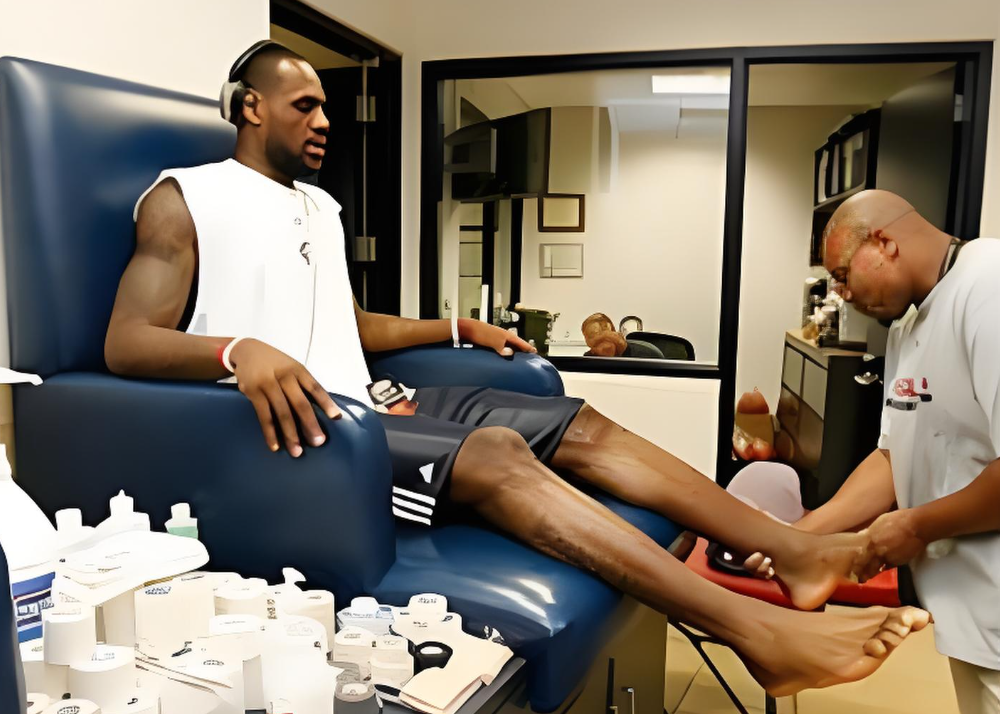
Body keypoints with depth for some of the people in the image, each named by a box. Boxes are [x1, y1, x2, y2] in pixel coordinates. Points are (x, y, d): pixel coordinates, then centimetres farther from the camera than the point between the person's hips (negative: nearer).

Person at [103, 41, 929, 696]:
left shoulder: (320, 207, 24)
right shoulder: (185, 198, 0)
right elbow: (125, 342, -12)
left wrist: (460, 327, 27)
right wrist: (239, 350, -32)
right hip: (293, 420, -8)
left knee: (583, 425, -6)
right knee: (495, 453, -31)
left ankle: (795, 552, -9)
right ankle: (758, 630, -34)